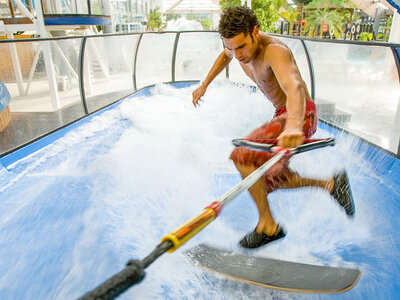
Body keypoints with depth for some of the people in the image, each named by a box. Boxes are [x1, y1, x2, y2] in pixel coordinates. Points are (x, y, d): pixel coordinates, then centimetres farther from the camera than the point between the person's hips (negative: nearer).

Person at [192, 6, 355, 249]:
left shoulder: (274, 50, -27)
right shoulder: (239, 43, -2)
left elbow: (295, 88, -46)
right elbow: (226, 56, 24)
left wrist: (293, 126, -66)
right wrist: (204, 85, 23)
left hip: (300, 115, -9)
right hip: (283, 115, 9)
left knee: (242, 156, -25)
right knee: (270, 180, 12)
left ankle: (267, 226, -11)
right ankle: (331, 184, 22)